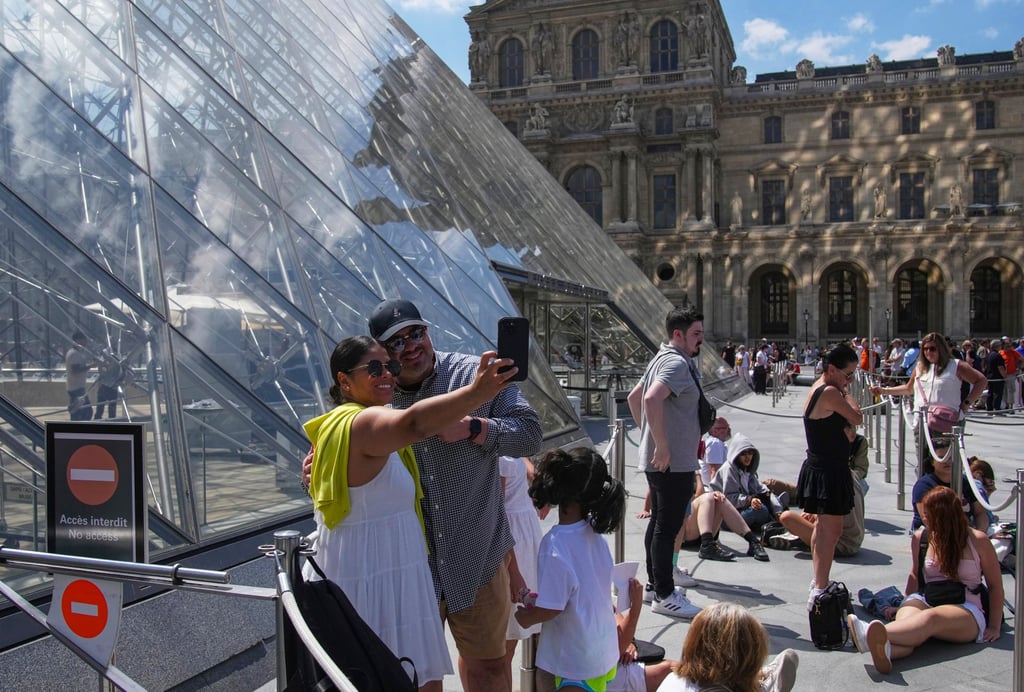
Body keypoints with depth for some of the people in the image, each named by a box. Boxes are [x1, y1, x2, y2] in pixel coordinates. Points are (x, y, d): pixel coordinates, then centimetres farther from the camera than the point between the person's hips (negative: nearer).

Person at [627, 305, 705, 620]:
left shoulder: (662, 359, 15)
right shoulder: (678, 363, -17)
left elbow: (634, 397, 23)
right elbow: (652, 399, -33)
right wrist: (662, 447, -27)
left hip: (659, 460, 10)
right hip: (674, 462, -10)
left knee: (658, 522, 17)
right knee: (667, 526, -3)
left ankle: (655, 583, 28)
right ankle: (664, 595, 4)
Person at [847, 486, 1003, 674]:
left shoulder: (977, 541, 2)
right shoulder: (920, 538, 10)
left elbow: (995, 585, 7)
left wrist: (994, 627, 1)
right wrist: (908, 604, 11)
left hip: (967, 611, -3)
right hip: (925, 601, 3)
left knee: (930, 618, -39)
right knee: (907, 619, -35)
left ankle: (872, 634, -69)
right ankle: (884, 648, -71)